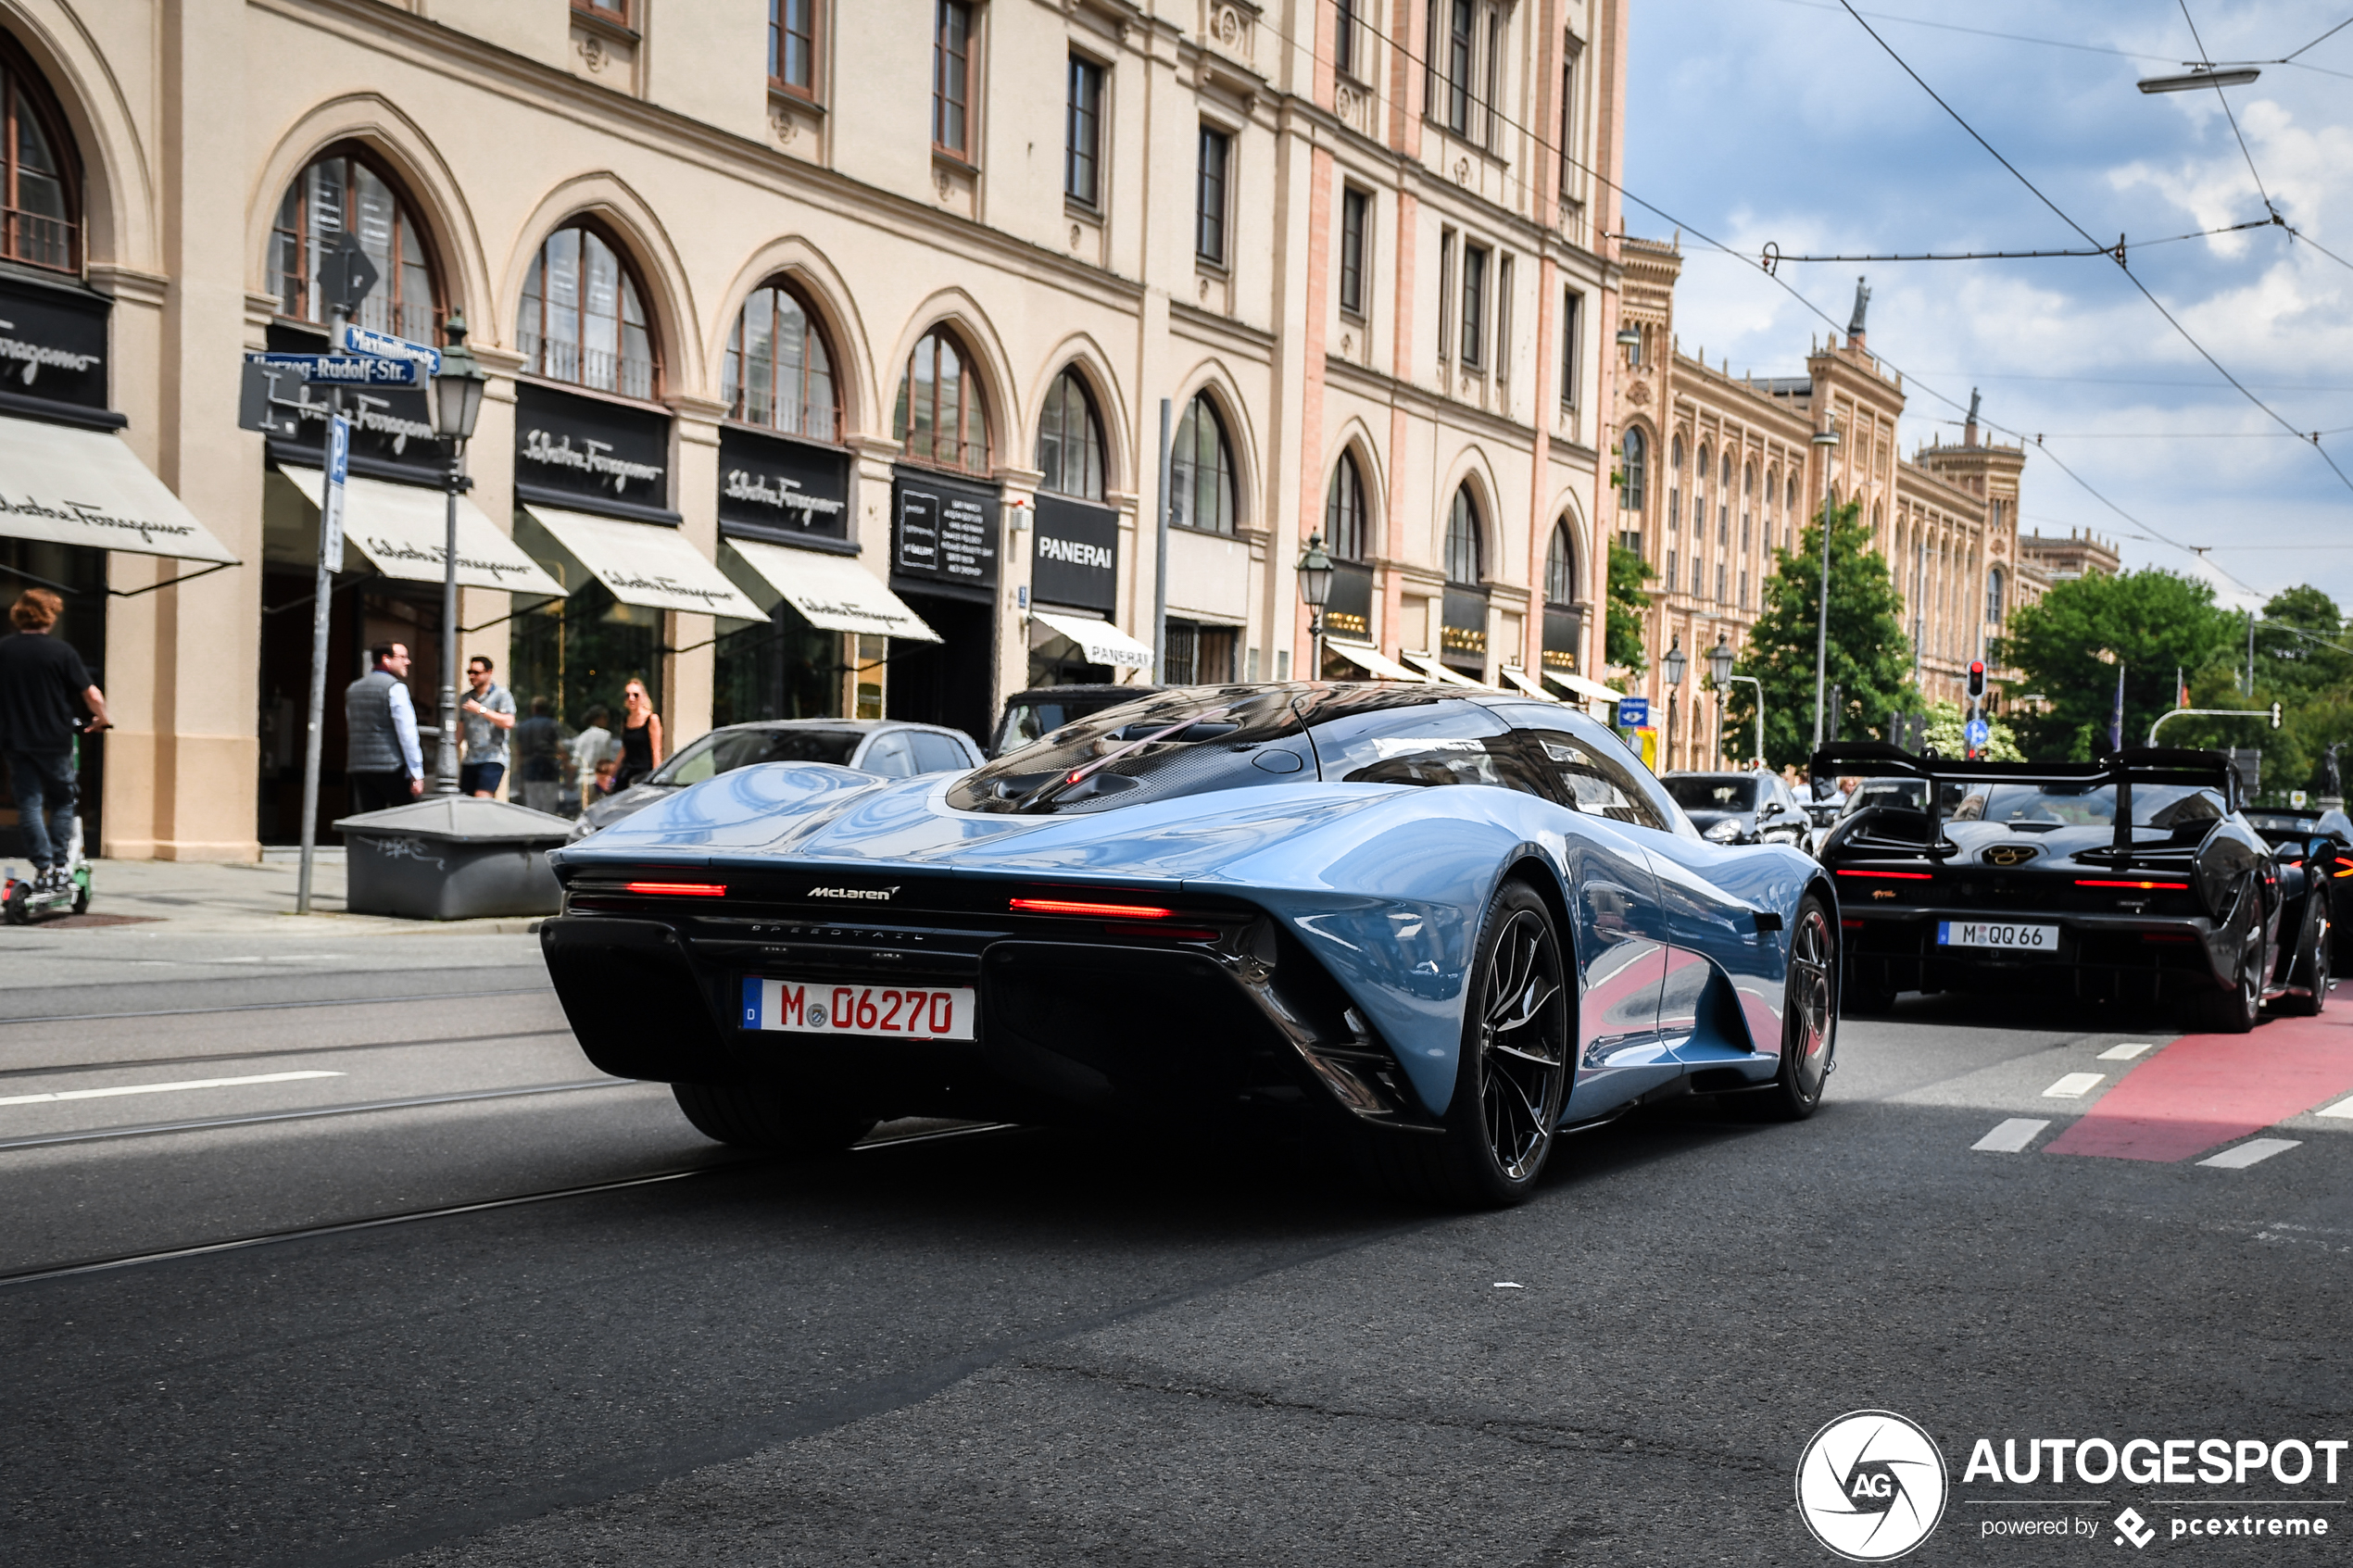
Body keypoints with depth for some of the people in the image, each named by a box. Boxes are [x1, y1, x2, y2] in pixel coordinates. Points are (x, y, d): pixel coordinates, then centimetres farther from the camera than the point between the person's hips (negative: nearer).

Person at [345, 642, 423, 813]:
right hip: (390, 767, -7)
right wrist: (417, 774, -13)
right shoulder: (395, 688, -7)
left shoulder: (353, 689, 19)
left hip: (358, 767, 7)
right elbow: (407, 733, -13)